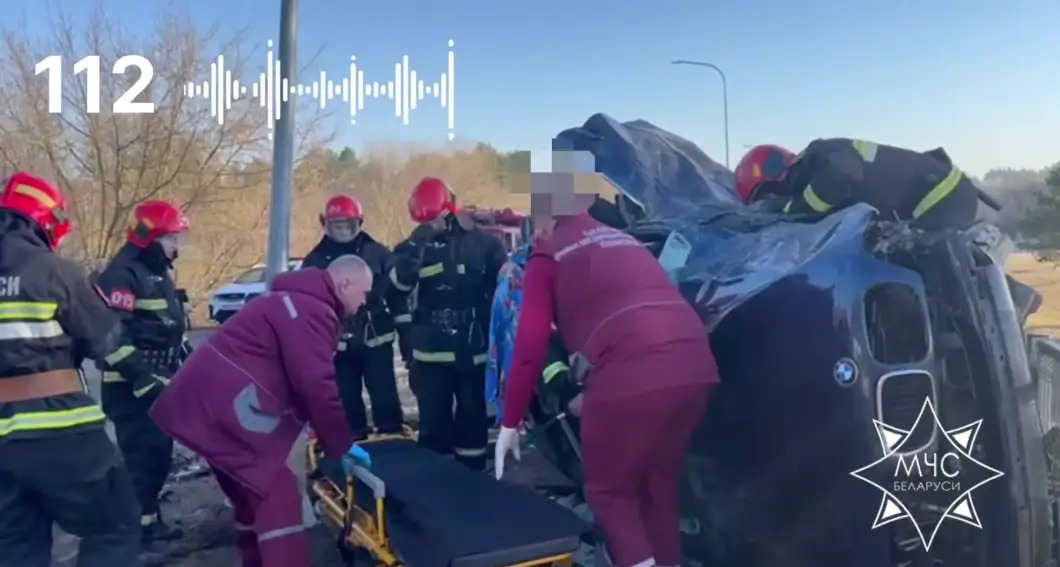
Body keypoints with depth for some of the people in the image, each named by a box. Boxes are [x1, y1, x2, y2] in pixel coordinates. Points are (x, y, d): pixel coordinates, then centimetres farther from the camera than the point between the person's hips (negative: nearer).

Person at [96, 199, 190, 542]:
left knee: (159, 451, 14)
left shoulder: (158, 272, 17)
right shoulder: (123, 273, -14)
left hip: (159, 381, 10)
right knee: (143, 452, -10)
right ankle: (137, 522, -2)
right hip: (131, 385, -10)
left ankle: (147, 516, 25)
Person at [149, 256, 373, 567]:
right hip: (223, 405, -11)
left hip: (207, 399, 11)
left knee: (253, 494, 21)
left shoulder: (300, 302, 19)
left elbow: (303, 383, 24)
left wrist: (332, 439, 22)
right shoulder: (312, 311, -15)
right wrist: (340, 446, -6)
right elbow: (317, 388, -19)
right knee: (278, 495, -9)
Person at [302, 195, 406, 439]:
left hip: (375, 340, -2)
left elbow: (397, 294, 1)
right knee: (346, 399, 9)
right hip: (337, 344, 2)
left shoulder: (378, 253, 1)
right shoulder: (315, 261, 6)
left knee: (385, 396, -1)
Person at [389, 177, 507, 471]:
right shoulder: (416, 246, 3)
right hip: (430, 352, 1)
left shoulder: (482, 243, -2)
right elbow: (400, 282, -16)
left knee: (472, 419, 12)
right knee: (433, 422, 8)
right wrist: (416, 245, -27)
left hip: (473, 351, -1)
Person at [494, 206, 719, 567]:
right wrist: (594, 393, 45)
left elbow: (530, 347, 4)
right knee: (659, 486, 22)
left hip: (632, 374, -6)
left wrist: (510, 423, 12)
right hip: (694, 365, 7)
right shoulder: (624, 242, 31)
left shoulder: (547, 258, 13)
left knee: (609, 492, 12)